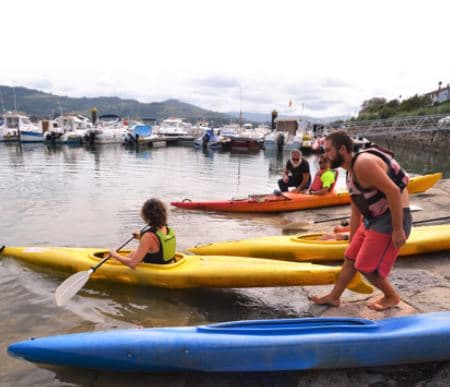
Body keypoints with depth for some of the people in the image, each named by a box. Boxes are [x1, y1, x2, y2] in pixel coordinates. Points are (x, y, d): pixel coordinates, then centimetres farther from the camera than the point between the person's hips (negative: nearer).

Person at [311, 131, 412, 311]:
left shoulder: (362, 163, -21)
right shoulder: (351, 173, 11)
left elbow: (393, 191, -27)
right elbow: (356, 212, 18)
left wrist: (398, 229, -24)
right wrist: (352, 240, 23)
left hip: (392, 219, -10)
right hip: (372, 220, 10)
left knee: (366, 267, -2)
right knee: (351, 258, 14)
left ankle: (391, 297, 25)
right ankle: (333, 297, 28)